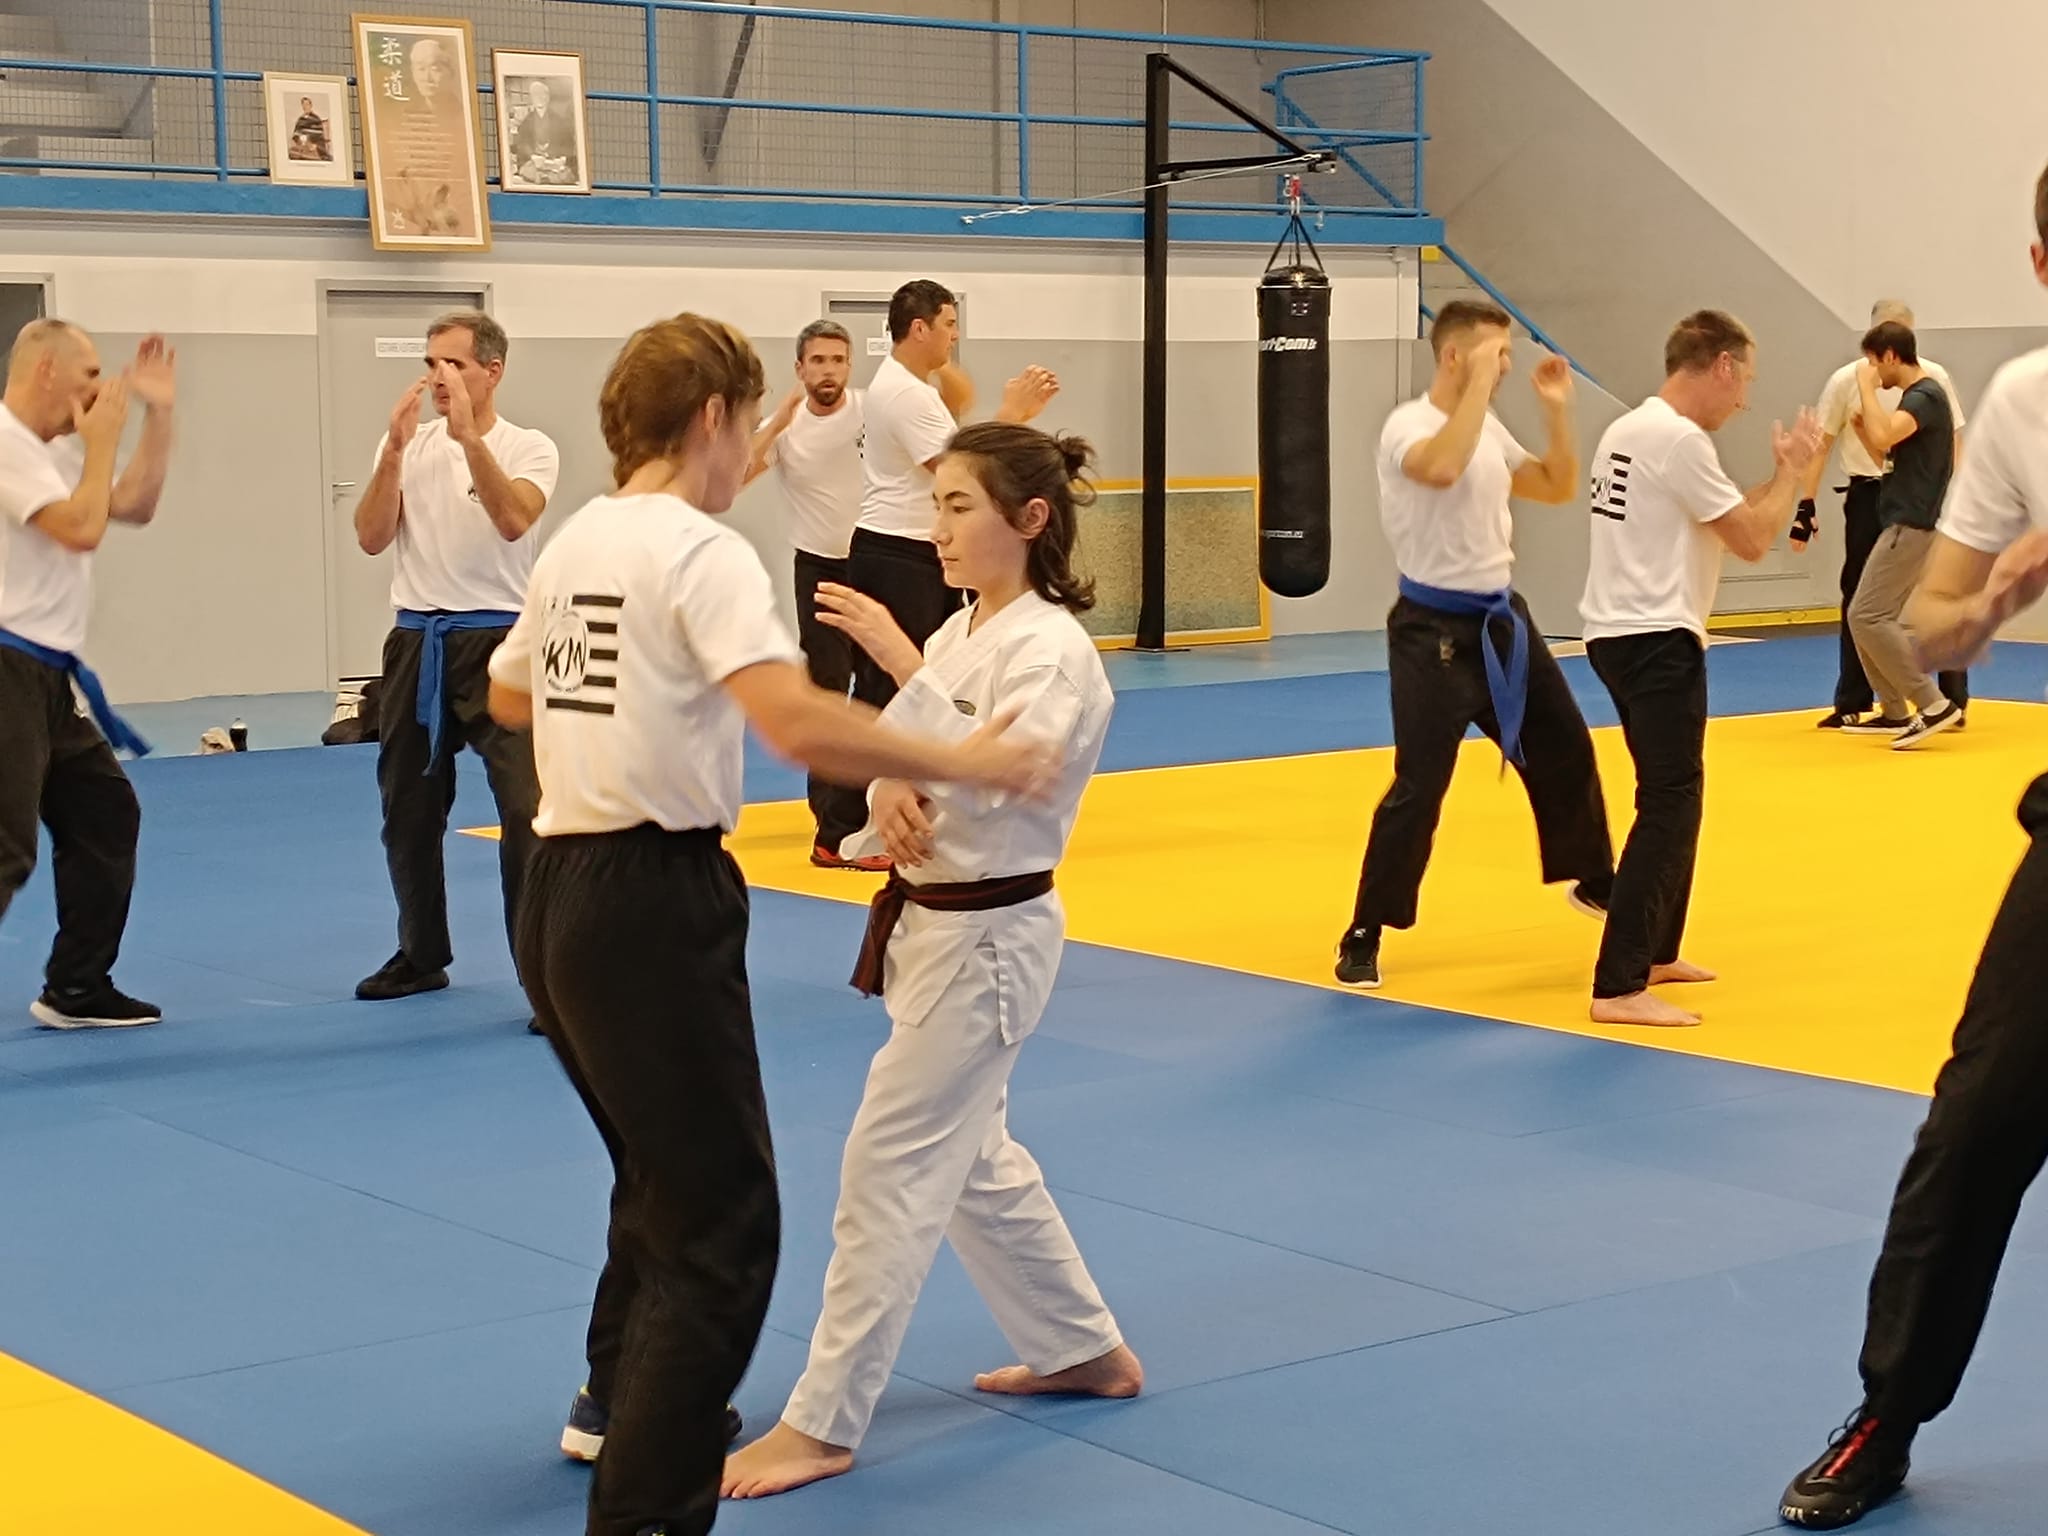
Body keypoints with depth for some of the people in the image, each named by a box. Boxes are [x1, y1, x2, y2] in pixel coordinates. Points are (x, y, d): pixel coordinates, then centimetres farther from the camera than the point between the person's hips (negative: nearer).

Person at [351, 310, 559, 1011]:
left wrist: (468, 436, -30)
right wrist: (396, 447, -16)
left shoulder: (528, 449, -5)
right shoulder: (407, 445, 6)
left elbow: (514, 520, -25)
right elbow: (372, 538, -7)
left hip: (497, 642, -5)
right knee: (408, 814, 15)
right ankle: (422, 955, 33)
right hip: (418, 642, 5)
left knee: (527, 810, -13)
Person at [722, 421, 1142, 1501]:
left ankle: (823, 1423, 1)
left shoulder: (1051, 652, -18)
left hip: (986, 936, -9)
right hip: (936, 924, 9)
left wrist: (900, 666, -32)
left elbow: (991, 781, -28)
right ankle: (1084, 1350, 36)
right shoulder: (961, 632, 8)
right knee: (970, 1159, 20)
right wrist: (892, 797, -11)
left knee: (890, 1170, -7)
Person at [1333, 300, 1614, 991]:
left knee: (1564, 750, 19)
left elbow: (1559, 488, 17)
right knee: (1419, 786, -10)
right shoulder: (1408, 424, -16)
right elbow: (1441, 468, -39)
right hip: (1435, 629, -8)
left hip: (1500, 620, 8)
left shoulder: (1491, 430, 9)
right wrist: (1478, 385, -31)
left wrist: (1557, 409, 5)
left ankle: (1593, 881, 41)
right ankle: (1364, 937, 1)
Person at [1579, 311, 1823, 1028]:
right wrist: (1792, 469, 2)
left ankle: (1653, 953, 33)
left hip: (1621, 633, 10)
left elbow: (1723, 523, 21)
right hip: (1655, 640, -10)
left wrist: (1782, 472, 15)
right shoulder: (1679, 439, -16)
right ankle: (1619, 988, -15)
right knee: (1670, 806, -11)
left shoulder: (1630, 430, 14)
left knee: (1673, 797, 21)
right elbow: (1752, 540, -11)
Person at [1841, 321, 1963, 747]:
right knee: (1870, 618, 12)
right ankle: (1895, 712, 15)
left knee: (1867, 616, -13)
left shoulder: (1924, 396, -14)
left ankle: (1934, 705, -14)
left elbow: (1883, 437, -32)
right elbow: (1891, 455, 22)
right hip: (1905, 522, 10)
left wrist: (1867, 388, -20)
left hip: (1911, 525, -10)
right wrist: (1862, 430, 7)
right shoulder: (1916, 396, 17)